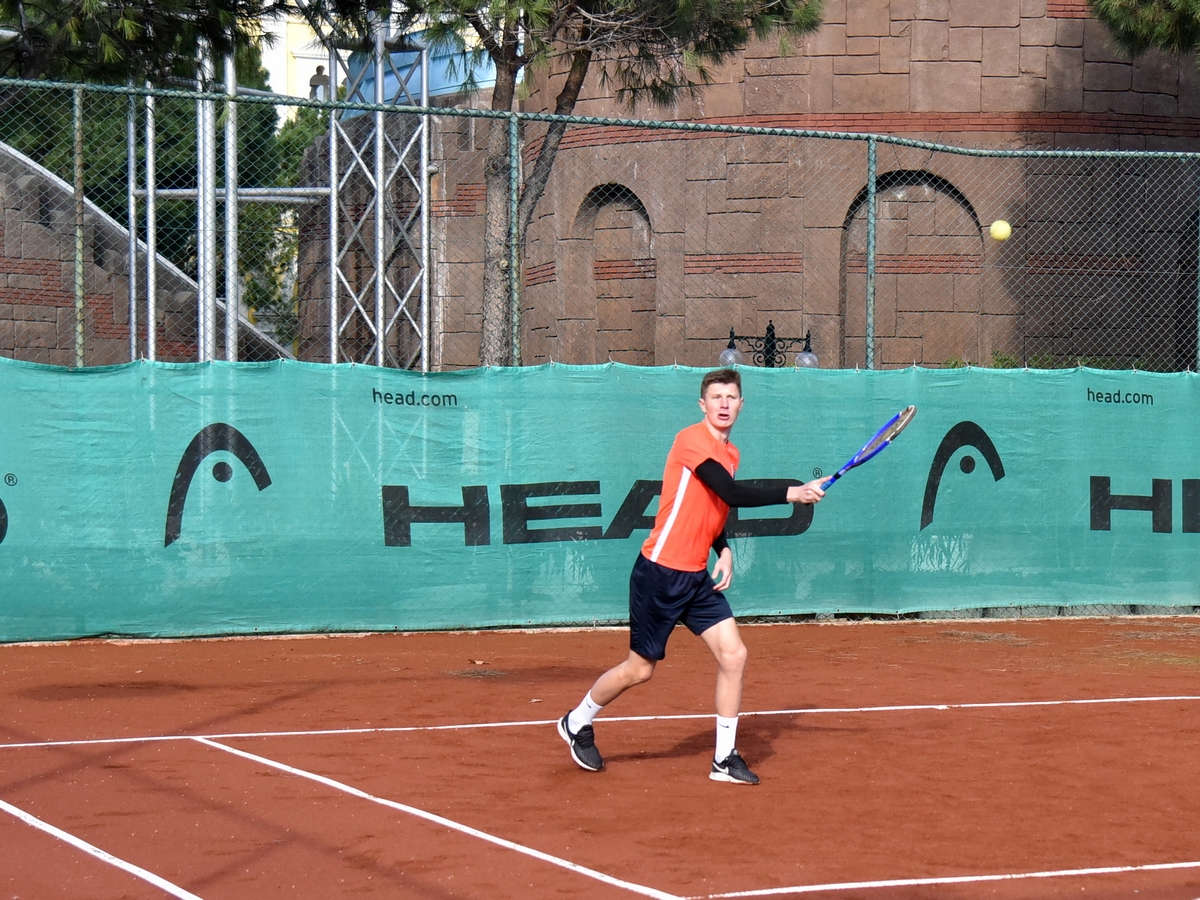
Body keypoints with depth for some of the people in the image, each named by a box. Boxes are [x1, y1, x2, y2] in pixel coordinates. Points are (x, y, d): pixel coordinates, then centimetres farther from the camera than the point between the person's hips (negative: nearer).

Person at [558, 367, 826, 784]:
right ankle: (577, 723, 27)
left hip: (698, 578, 8)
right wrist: (792, 493, -26)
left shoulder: (730, 453, 11)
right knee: (640, 668, 3)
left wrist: (725, 552, 5)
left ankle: (725, 759, 3)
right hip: (661, 573, -8)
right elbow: (733, 494, -26)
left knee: (733, 655, -5)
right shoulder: (692, 440, -16)